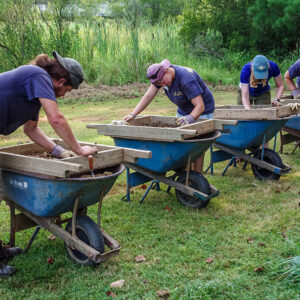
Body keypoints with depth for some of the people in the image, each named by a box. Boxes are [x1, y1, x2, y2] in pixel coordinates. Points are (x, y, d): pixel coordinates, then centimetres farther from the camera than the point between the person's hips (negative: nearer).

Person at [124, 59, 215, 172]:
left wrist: (190, 118, -55)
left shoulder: (186, 79, -34)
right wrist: (133, 115, -20)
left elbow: (200, 106, -36)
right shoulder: (160, 76, -12)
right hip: (183, 111, 7)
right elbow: (148, 96, -11)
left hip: (201, 112, -7)